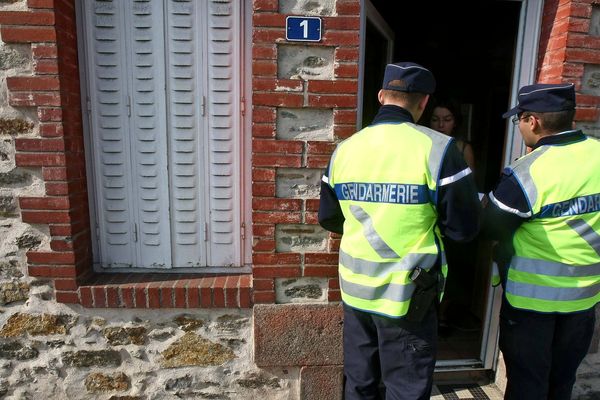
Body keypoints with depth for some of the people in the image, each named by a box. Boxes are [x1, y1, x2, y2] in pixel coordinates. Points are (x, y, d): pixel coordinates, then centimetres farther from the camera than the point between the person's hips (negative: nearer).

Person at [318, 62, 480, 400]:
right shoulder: (437, 148, -15)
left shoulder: (344, 150, -1)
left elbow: (329, 219, 8)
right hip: (407, 296, -4)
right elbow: (465, 228, -11)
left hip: (354, 290, 5)